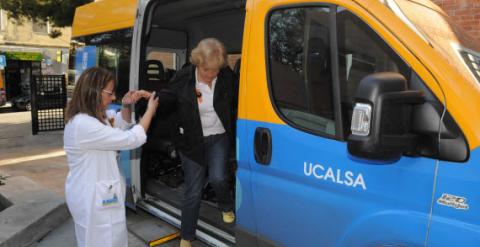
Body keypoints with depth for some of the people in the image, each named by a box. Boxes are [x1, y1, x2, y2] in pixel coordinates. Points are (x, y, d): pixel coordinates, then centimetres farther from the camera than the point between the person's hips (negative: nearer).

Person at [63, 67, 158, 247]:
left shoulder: (91, 116, 4)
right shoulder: (83, 124, -28)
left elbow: (121, 124, 16)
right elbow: (131, 139, -25)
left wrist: (126, 105, -4)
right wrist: (150, 111, -13)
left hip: (95, 194, 10)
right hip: (93, 199, -10)